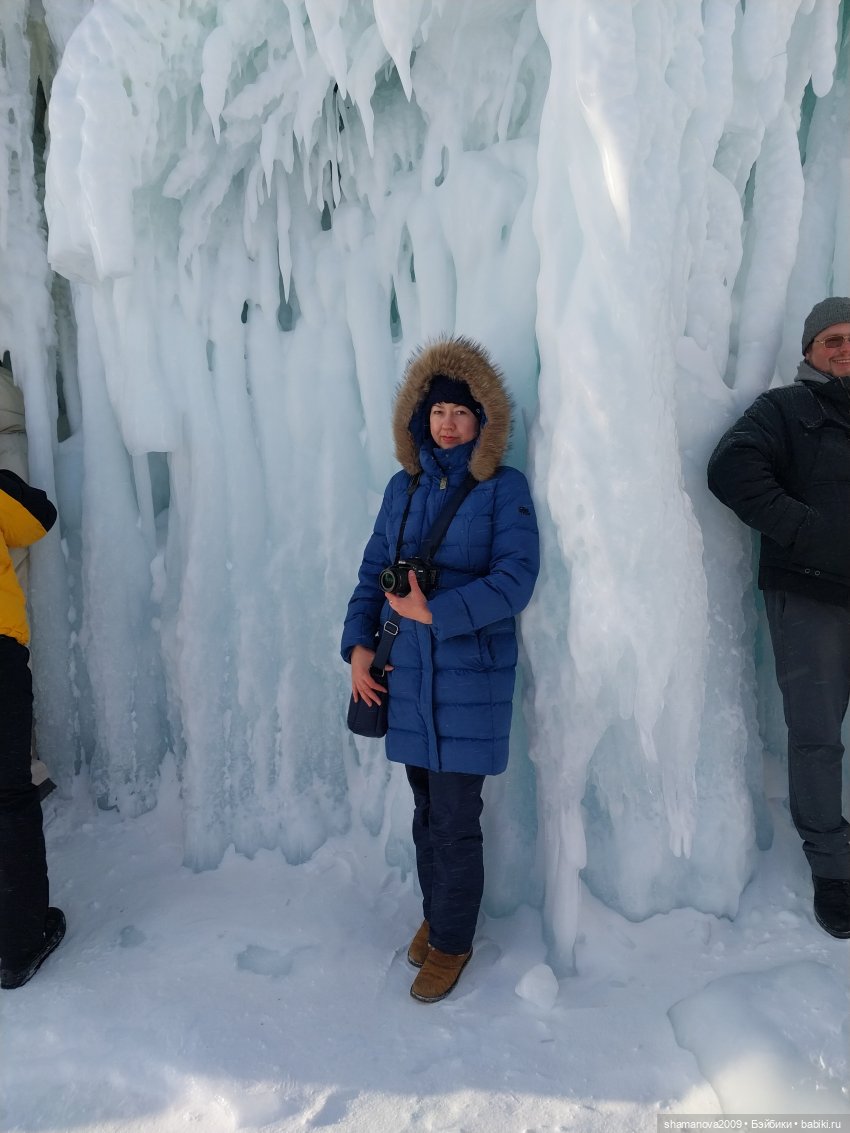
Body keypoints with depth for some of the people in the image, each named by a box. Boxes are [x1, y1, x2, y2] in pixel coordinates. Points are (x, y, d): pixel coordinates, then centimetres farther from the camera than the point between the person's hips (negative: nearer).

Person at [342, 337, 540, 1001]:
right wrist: (358, 643, 0)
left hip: (471, 676, -4)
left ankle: (452, 942, 28)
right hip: (407, 673, 5)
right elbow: (374, 570, 10)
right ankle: (434, 913, 42)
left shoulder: (504, 488, -5)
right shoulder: (405, 486, 8)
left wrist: (435, 612, -18)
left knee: (455, 821, 3)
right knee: (426, 809, 18)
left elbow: (516, 578, -15)